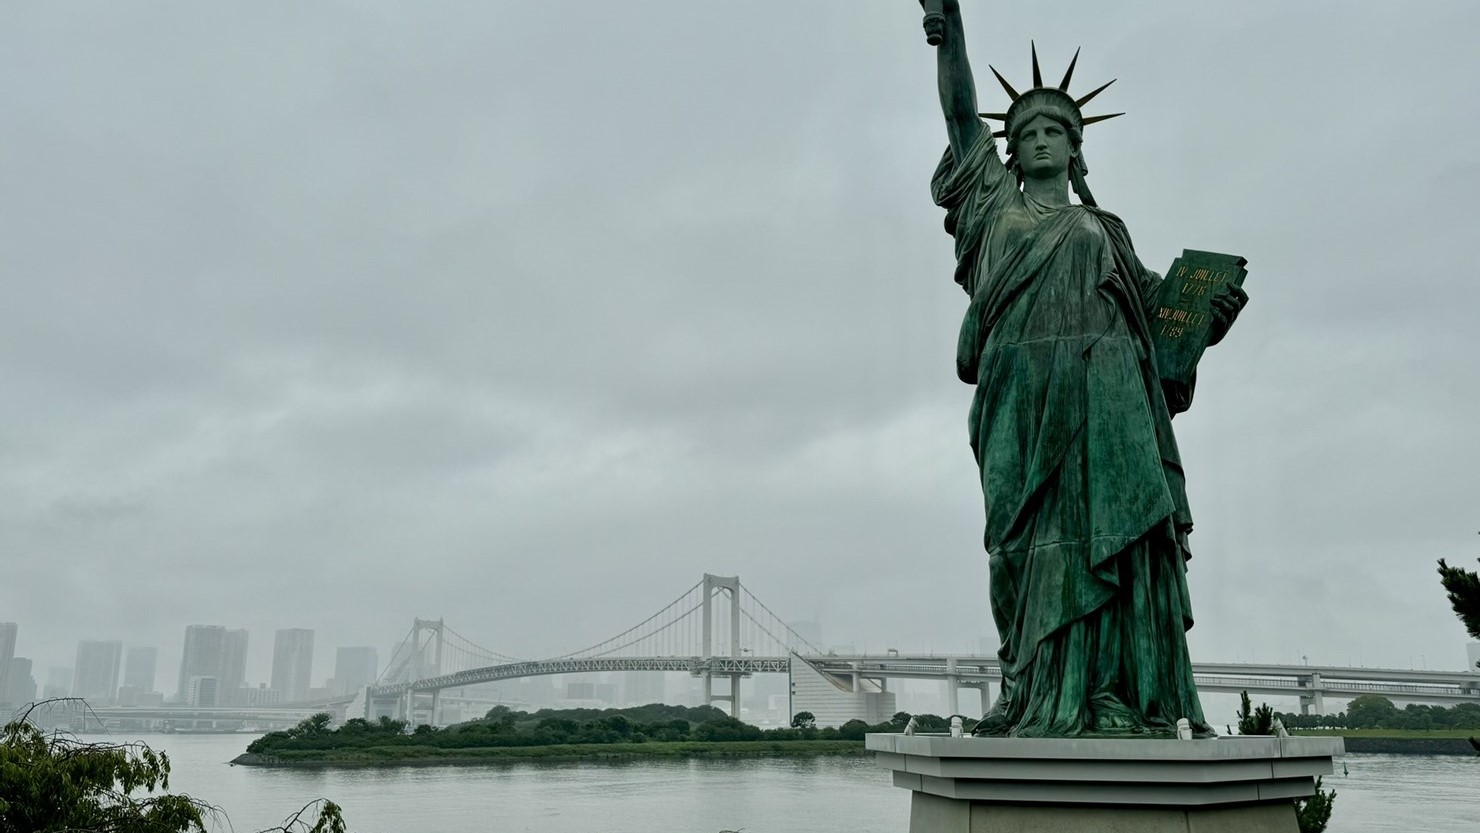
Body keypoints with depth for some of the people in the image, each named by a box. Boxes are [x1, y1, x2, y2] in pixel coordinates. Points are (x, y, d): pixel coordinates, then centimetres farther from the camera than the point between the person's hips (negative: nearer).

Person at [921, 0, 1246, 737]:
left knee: (1108, 528, -12)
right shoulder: (993, 205, 23)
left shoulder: (1102, 229, 26)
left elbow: (1157, 303, 18)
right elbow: (960, 111, 18)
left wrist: (1205, 317, -2)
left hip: (1102, 387, 1)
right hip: (1021, 392, -1)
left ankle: (1111, 700, -14)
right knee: (1028, 539, -7)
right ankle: (1031, 697, -8)